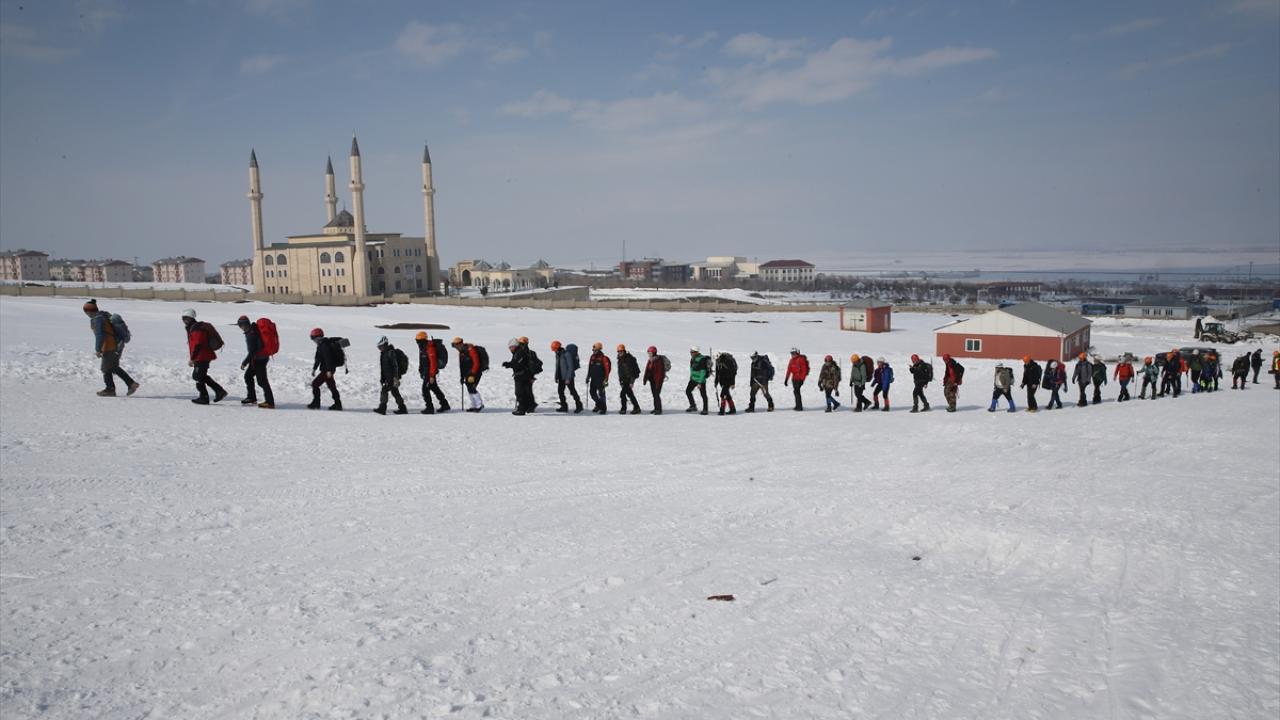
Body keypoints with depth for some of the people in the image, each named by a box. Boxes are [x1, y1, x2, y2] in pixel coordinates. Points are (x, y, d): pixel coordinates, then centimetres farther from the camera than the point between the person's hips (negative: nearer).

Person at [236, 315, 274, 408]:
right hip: (257, 358, 10)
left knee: (262, 380, -9)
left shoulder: (251, 334, -22)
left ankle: (270, 402, -8)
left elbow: (252, 351, -23)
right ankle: (251, 398, 30)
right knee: (248, 376, 20)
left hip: (259, 359, -10)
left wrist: (244, 363, -16)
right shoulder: (253, 329, 9)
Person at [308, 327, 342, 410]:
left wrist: (329, 370, -27)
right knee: (331, 386, 13)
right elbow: (318, 358, 24)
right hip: (327, 369, 11)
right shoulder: (321, 345, 14)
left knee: (315, 383, -8)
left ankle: (316, 403, -3)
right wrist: (314, 368, 28)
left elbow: (328, 358, -25)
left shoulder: (324, 345, -19)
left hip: (327, 370, -11)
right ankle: (338, 404, 18)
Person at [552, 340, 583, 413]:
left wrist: (568, 378, -20)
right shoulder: (558, 355, 8)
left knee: (573, 391, -2)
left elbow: (571, 367, -19)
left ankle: (579, 406, 9)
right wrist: (556, 377, 14)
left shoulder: (567, 354, -18)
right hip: (561, 377, 8)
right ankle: (564, 407, 14)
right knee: (560, 391, 6)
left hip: (568, 377, -8)